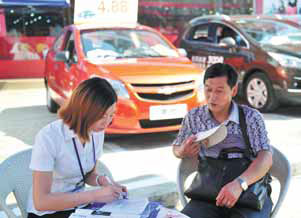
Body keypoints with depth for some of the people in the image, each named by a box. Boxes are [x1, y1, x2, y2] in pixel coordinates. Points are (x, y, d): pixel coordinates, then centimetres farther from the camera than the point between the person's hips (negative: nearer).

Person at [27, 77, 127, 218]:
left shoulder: (97, 132, -4)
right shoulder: (48, 137, -23)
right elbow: (41, 201, -25)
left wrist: (101, 180, -10)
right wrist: (94, 195, -27)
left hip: (81, 206, 6)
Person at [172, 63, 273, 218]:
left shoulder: (251, 117, -3)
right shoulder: (194, 117, 6)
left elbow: (265, 157, -15)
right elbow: (176, 148, 22)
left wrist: (239, 183, -33)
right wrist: (183, 152, -4)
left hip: (249, 193, -2)